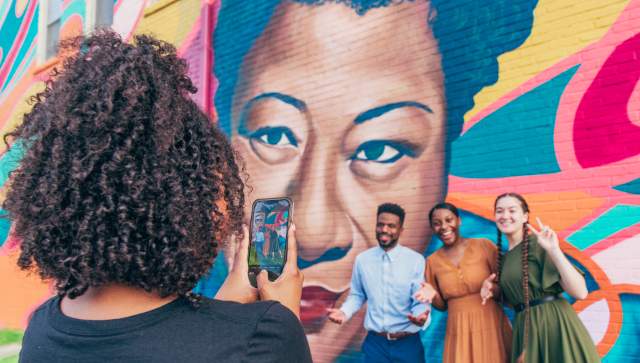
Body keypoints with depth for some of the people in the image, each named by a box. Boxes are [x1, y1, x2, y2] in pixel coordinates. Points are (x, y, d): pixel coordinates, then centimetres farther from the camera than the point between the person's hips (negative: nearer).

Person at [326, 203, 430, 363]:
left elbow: (420, 301, -7)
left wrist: (421, 316, -28)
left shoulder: (416, 260, -9)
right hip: (375, 342, 2)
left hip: (407, 343, -2)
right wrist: (344, 312, -8)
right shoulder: (362, 259, 0)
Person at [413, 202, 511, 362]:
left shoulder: (484, 245, -5)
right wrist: (433, 295, -9)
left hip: (491, 326, -2)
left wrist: (493, 287, -19)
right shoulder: (433, 261, 3)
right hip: (459, 331, 2)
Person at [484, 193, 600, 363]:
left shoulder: (538, 242, -10)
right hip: (525, 330, 7)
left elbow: (580, 292, -18)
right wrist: (494, 291, 4)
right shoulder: (504, 258, 12)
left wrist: (553, 250, -26)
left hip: (554, 323, -6)